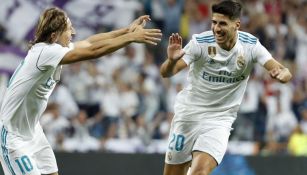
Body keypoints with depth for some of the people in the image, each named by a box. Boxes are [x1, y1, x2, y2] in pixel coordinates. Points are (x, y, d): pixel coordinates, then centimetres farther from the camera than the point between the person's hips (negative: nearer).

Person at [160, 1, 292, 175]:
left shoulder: (251, 45, -12)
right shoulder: (200, 42, -17)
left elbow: (285, 72, -19)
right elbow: (166, 73, -21)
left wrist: (281, 74, -44)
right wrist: (171, 60, -45)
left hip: (219, 121, -1)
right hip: (188, 114, 1)